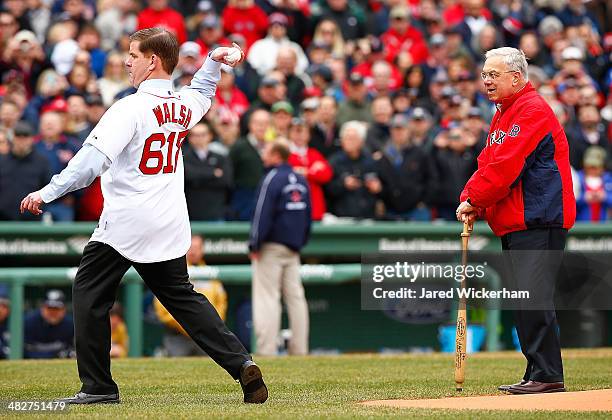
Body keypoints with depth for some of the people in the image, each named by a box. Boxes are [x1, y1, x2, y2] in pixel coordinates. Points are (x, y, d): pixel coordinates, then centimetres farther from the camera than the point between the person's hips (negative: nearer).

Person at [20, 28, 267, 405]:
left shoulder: (132, 108, -15)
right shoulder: (184, 106, 8)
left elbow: (93, 159, -23)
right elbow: (201, 94, 35)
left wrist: (48, 192, -22)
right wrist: (213, 63, 32)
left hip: (125, 221, -7)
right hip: (170, 226, 7)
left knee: (90, 292, 6)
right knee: (182, 297, 14)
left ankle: (99, 386, 5)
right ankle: (241, 364, 1)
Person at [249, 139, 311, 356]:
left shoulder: (272, 179, -11)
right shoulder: (301, 180, 12)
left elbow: (263, 214, -16)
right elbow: (308, 216, 16)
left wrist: (255, 245, -12)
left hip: (272, 246, -8)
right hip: (293, 247, 8)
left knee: (267, 297, -7)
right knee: (295, 297, 8)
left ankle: (266, 351, -12)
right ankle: (299, 349, 8)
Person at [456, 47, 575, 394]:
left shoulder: (533, 111, -12)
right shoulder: (503, 115, 20)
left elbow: (506, 166, -18)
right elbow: (488, 162, 18)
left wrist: (474, 199, -10)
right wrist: (470, 200, 1)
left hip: (538, 222, -10)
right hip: (513, 223, 10)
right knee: (524, 301, 10)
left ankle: (548, 375, -13)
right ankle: (537, 374, 14)